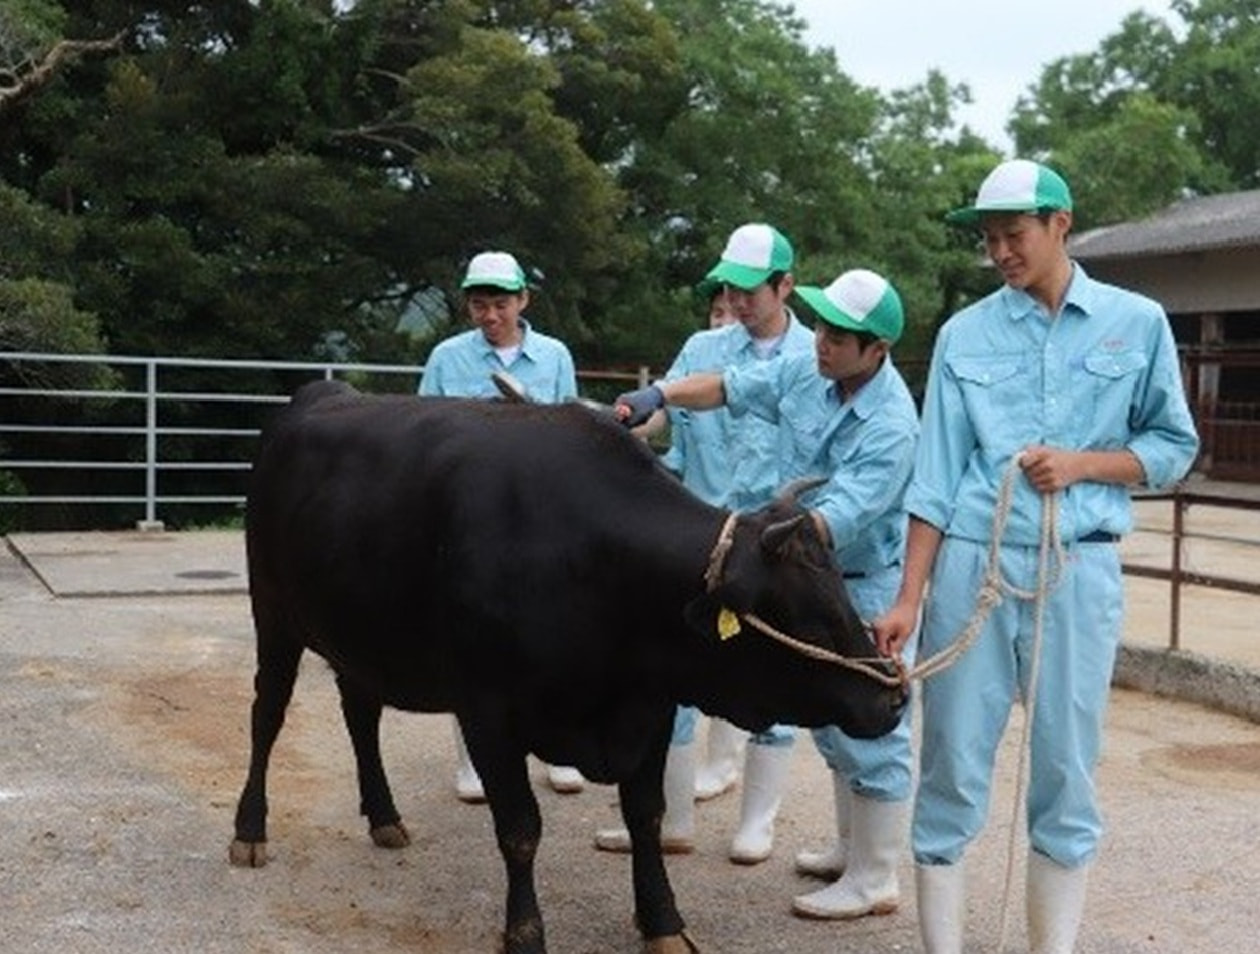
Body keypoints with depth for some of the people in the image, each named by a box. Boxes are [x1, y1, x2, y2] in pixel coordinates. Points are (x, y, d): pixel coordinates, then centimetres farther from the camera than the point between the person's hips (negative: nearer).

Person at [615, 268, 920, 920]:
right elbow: (728, 387, 5)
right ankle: (852, 848, 34)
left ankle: (874, 881, 11)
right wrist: (658, 394, -11)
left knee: (870, 732, 0)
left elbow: (837, 519, -34)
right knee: (833, 723, 19)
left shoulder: (891, 428, -27)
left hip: (868, 589, -8)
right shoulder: (809, 374, -4)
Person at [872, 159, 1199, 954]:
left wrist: (1082, 464, -10)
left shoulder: (1137, 323, 5)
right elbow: (937, 475, 3)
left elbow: (1175, 446, 8)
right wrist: (909, 598, -1)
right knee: (952, 766, 3)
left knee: (1066, 773, 6)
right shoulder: (964, 334, 5)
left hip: (1080, 568, 0)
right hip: (972, 563, 1)